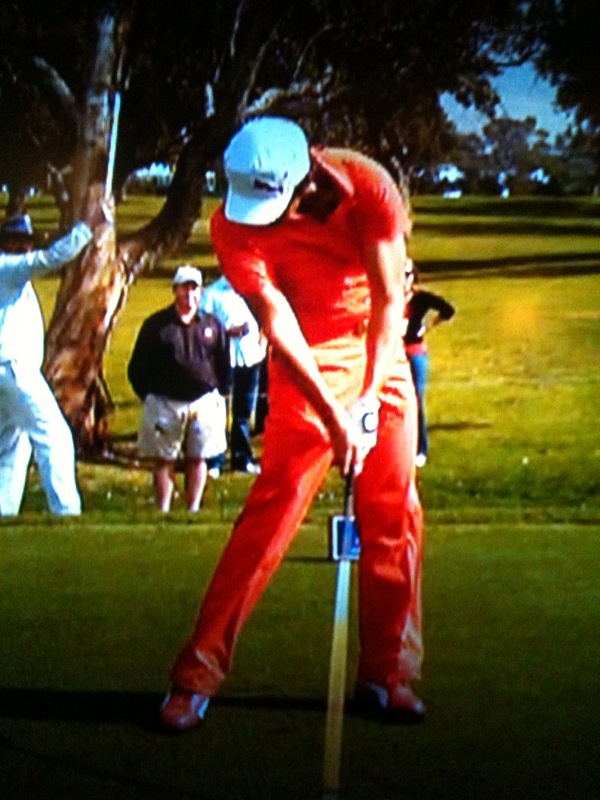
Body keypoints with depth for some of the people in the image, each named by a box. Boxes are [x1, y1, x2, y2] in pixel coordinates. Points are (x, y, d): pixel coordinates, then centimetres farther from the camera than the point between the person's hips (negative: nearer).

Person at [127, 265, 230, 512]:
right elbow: (137, 368, 4)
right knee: (163, 460, 4)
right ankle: (163, 510, 10)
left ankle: (193, 509, 15)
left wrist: (218, 395, 6)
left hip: (203, 401, 2)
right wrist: (147, 396, 0)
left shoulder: (212, 326, 7)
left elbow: (224, 366, 13)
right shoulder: (156, 325, 0)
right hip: (164, 402, -2)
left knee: (197, 458, 7)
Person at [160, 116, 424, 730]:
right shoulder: (234, 227, -20)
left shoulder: (369, 187, -19)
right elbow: (277, 323, -23)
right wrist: (334, 414, -28)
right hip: (307, 363, -2)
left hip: (381, 349, 2)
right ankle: (196, 676, -8)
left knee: (395, 511, -2)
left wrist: (369, 398, -23)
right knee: (273, 507, -13)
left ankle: (387, 676, 10)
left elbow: (389, 299, -17)